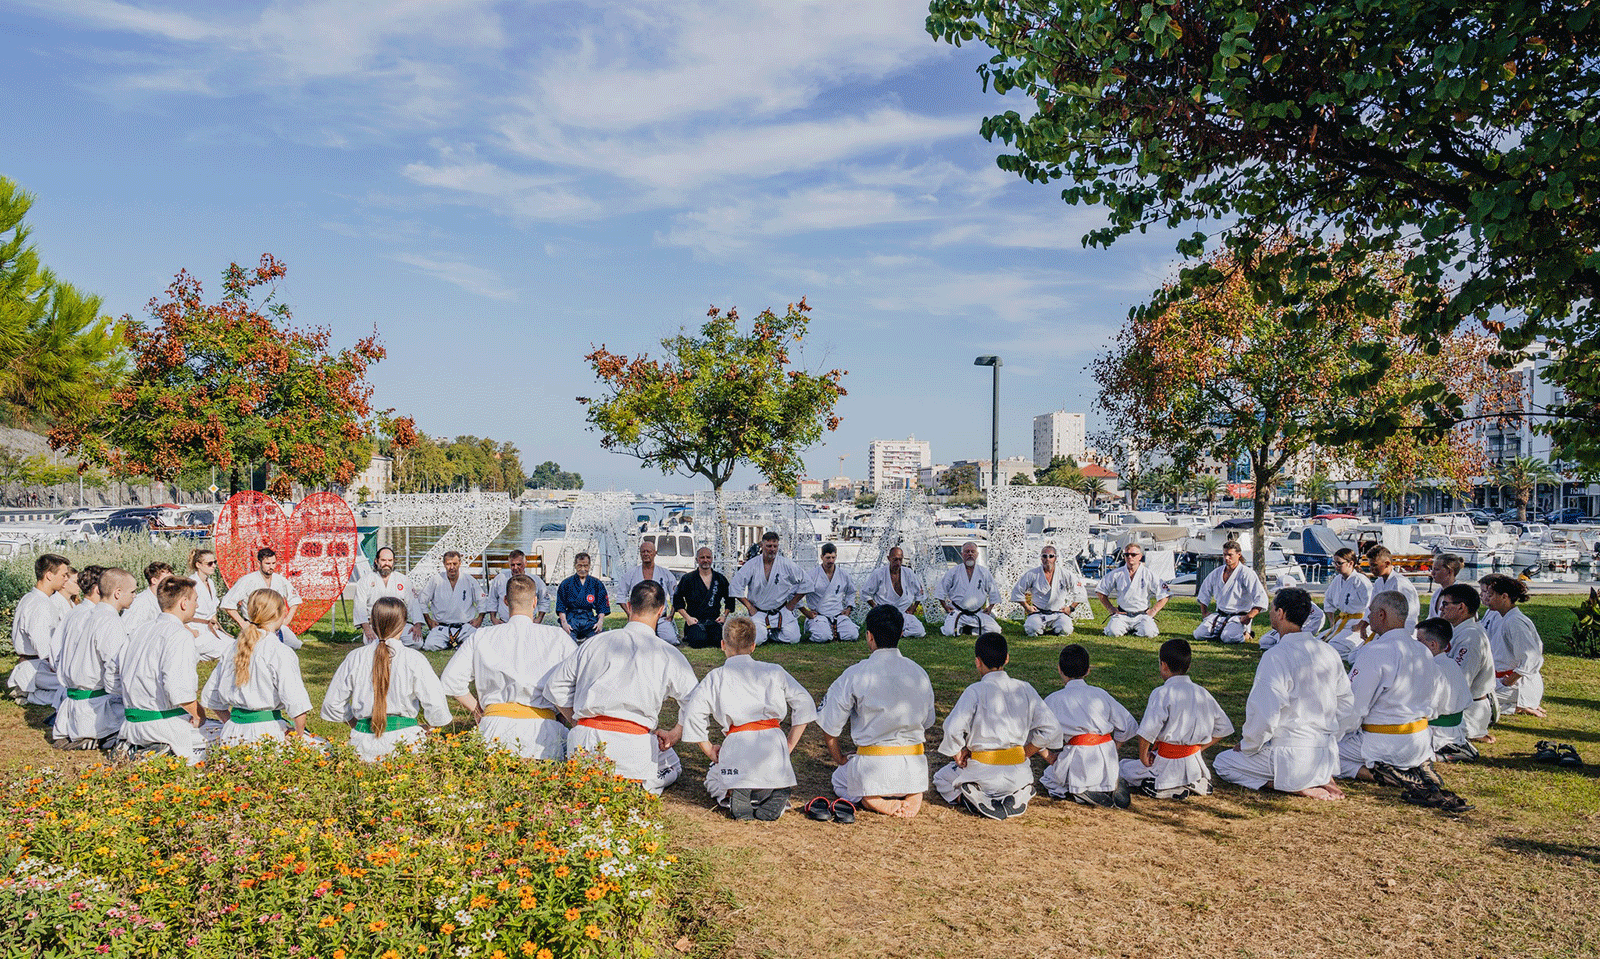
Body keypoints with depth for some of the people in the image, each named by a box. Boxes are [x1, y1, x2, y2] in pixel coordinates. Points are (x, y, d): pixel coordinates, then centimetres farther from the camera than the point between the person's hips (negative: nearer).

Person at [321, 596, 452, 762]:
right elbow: (435, 706, -6)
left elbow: (332, 704, 12)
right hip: (403, 736, -4)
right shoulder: (414, 659, -5)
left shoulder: (355, 658, 3)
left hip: (364, 742, 4)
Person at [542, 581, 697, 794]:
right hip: (632, 744, -4)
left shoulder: (594, 643, 10)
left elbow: (555, 686, 16)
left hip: (582, 740, 4)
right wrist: (675, 735, 16)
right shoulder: (669, 655, 1)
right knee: (673, 767, 24)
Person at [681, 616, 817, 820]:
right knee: (777, 777, 36)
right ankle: (774, 795, -3)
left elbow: (693, 714, -1)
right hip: (774, 742, 2)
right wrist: (789, 745, 15)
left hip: (737, 747, -1)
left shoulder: (715, 677, 8)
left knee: (714, 780, 30)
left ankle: (734, 795, -7)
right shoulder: (774, 671, 13)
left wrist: (709, 750, 12)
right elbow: (804, 703, 9)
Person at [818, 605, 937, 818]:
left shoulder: (854, 675, -11)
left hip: (873, 767, -3)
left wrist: (840, 759, 14)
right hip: (914, 765, 3)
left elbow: (830, 726, -4)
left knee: (840, 779, 30)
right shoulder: (919, 673, 1)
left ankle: (879, 802, -1)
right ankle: (913, 796, 3)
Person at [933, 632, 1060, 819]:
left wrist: (958, 757, -3)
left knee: (941, 778, 25)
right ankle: (1017, 796, 4)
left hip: (983, 773, -3)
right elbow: (1050, 729, -2)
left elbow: (953, 729, -21)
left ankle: (975, 798, -5)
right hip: (1017, 773, 3)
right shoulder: (1025, 689, 0)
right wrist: (1025, 754, 10)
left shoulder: (975, 691, -13)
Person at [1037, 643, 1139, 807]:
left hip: (1077, 760, -4)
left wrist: (1049, 758, 15)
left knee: (1047, 778, 24)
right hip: (1107, 761, 4)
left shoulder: (1053, 700, -1)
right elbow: (1129, 726, 9)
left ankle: (1079, 793, -4)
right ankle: (1112, 785, 4)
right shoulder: (1100, 694, 7)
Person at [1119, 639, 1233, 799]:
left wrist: (1143, 758, -9)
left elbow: (1147, 731, -24)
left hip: (1167, 764, -6)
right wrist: (1199, 748, 12)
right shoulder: (1202, 692, 2)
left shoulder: (1162, 693, -17)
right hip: (1194, 765, 6)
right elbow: (1223, 729, 8)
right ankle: (1196, 784, 7)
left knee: (1125, 768, 16)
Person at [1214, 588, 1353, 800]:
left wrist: (1246, 746, -3)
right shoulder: (1329, 653, 4)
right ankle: (1322, 778, 9)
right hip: (1327, 757, 8)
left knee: (1222, 762, 9)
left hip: (1291, 757, -8)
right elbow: (1347, 705, 12)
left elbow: (1265, 715, -20)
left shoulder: (1276, 656, -20)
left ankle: (1296, 787, -5)